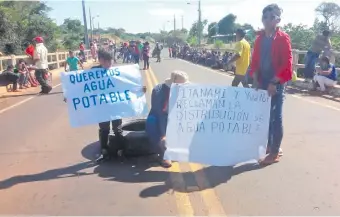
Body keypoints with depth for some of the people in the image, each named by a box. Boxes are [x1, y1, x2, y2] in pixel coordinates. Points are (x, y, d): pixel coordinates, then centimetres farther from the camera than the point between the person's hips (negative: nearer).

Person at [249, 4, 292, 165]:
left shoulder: (283, 38, -7)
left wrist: (274, 83, -17)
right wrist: (255, 80, -2)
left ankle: (275, 153, 7)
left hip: (276, 84, -6)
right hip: (261, 83, 6)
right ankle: (269, 146, 27)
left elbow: (287, 64, -12)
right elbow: (255, 61, 11)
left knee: (275, 117, -1)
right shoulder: (259, 39, 10)